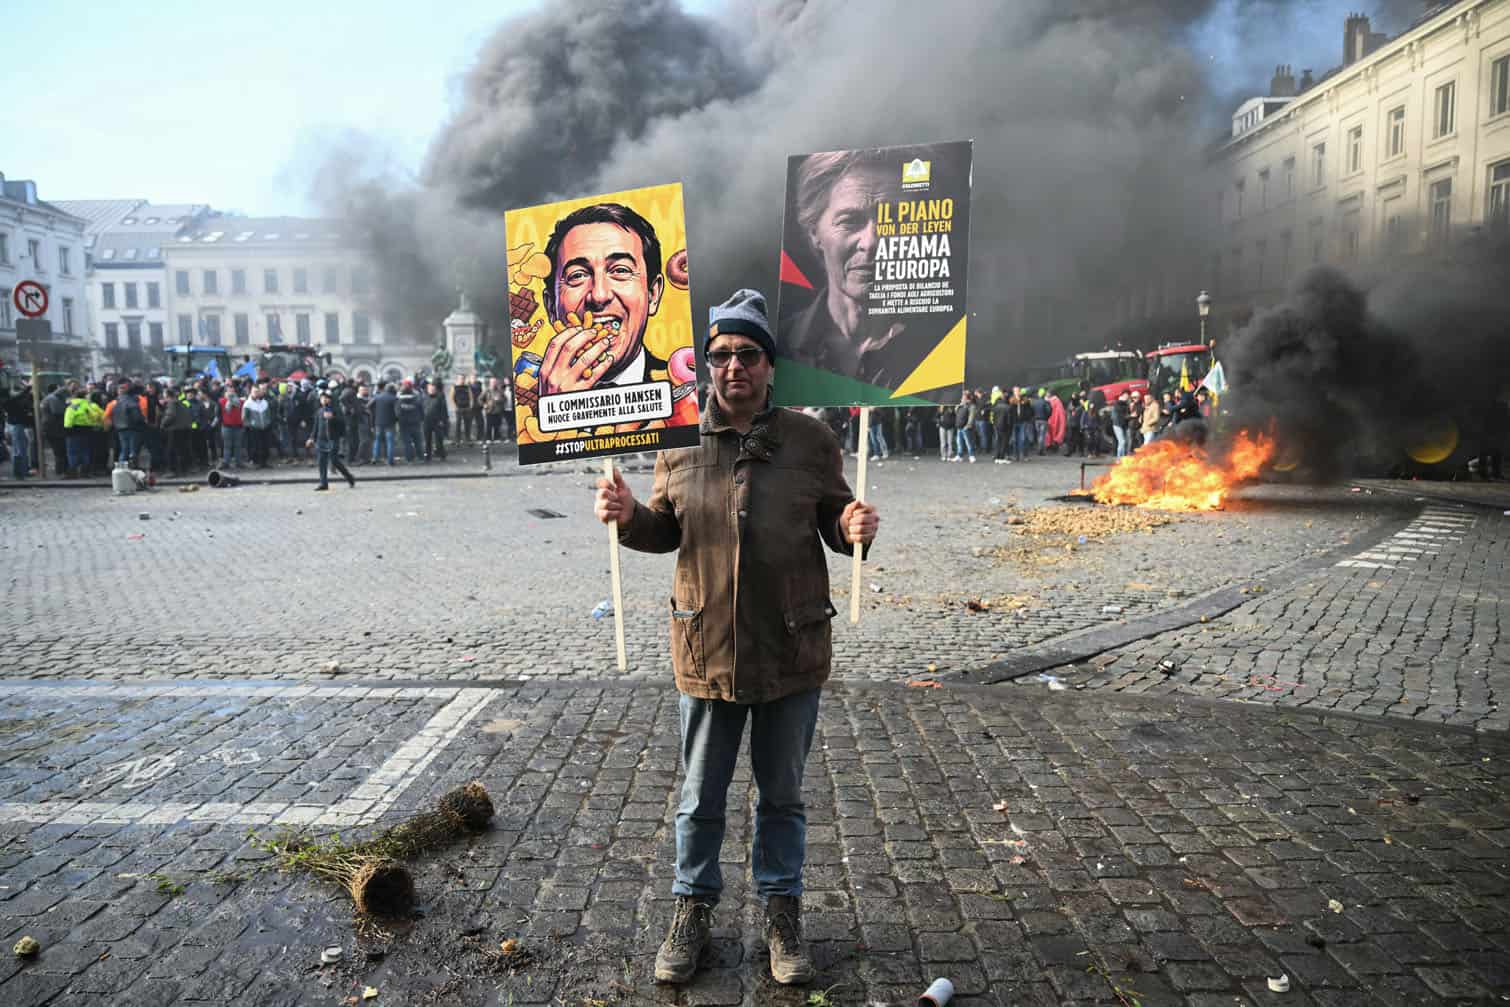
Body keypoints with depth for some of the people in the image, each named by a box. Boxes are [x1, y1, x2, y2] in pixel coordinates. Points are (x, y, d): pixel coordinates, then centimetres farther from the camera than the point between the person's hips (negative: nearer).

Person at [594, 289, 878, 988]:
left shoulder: (810, 440, -4)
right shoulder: (679, 442, 0)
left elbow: (833, 521, 5)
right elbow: (663, 531, 9)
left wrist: (853, 527, -18)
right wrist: (627, 516, -11)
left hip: (792, 656, -1)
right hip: (706, 653, 1)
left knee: (783, 796, 17)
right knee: (700, 797, 16)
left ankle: (782, 910, 38)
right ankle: (693, 910, 37)